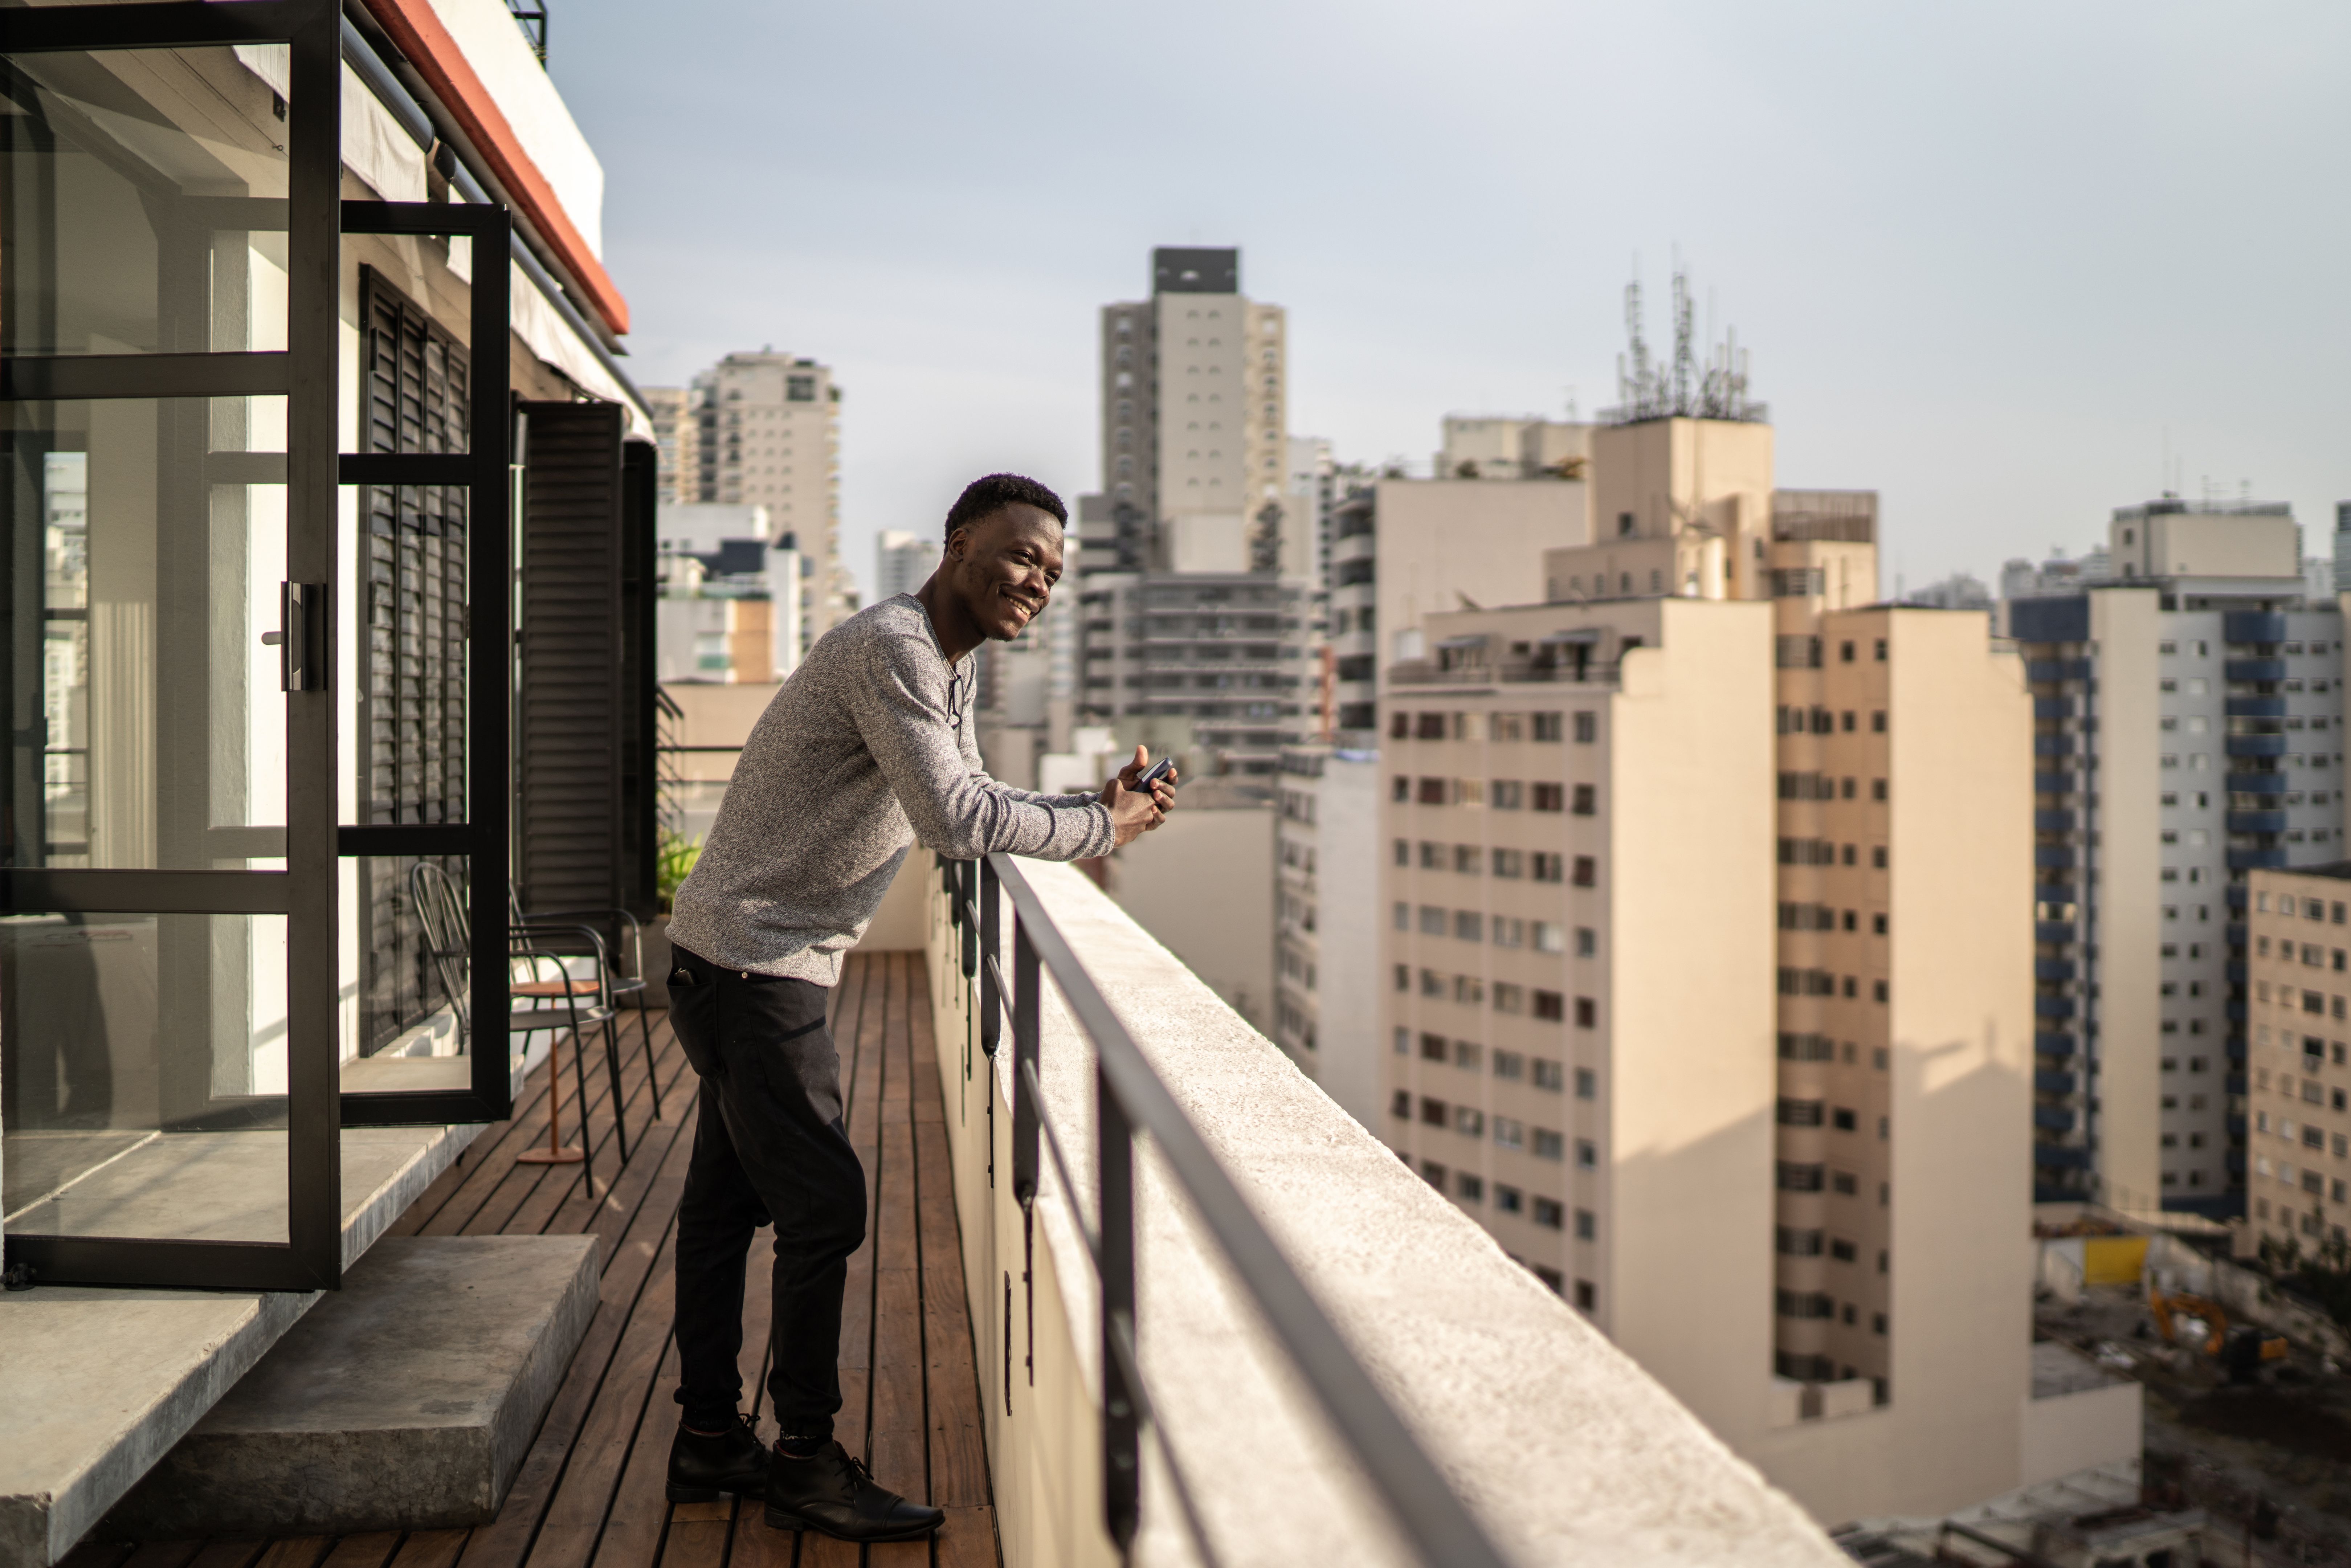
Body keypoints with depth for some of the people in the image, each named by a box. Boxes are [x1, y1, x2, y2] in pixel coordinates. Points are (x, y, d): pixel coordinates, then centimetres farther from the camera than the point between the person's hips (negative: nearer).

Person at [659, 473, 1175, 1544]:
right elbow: (955, 822, -29)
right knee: (822, 1205, -6)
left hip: (746, 968, 10)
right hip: (751, 964, -10)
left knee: (728, 1201, 16)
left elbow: (972, 801, 15)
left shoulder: (950, 664, 12)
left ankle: (709, 1437, 27)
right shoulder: (892, 648, -21)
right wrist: (1100, 831, -17)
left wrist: (1095, 804, 0)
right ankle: (806, 1463, 8)